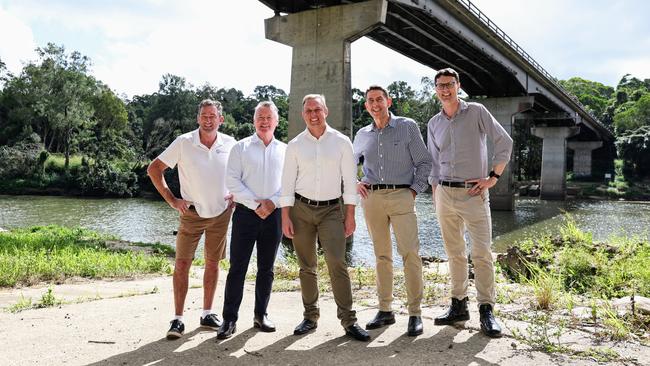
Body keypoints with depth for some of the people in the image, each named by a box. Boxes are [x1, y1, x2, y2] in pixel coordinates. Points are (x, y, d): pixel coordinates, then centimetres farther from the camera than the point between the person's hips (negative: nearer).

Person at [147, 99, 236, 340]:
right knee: (182, 263, -5)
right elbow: (154, 169, -5)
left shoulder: (229, 144, -3)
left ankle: (207, 314, 23)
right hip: (192, 212, -2)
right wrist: (171, 200, -10)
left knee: (213, 262, 11)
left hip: (221, 212, 3)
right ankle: (178, 319, 3)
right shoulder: (184, 143, -11)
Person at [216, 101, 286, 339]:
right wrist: (255, 204, -11)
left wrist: (273, 202, -10)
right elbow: (232, 181, -3)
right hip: (246, 212, -2)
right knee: (237, 267, -3)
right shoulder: (241, 148, 5)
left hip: (274, 213, 2)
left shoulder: (285, 150, 11)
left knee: (266, 268, 9)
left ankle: (260, 315, 20)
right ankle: (229, 319, 2)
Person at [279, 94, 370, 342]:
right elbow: (287, 183, 5)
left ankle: (349, 320, -7)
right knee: (306, 266, 7)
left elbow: (350, 180, 3)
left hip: (332, 210, -2)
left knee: (337, 263, -12)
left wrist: (350, 215, -2)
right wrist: (285, 217, -1)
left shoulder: (341, 142, 2)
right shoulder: (295, 145, 5)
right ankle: (310, 317, 19)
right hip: (301, 209, 2)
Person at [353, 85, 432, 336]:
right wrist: (355, 183, 10)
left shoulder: (407, 127, 5)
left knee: (410, 253, -11)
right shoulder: (363, 135, 14)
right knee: (381, 255, 7)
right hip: (372, 198, 4)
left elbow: (424, 162, 4)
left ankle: (415, 313, -5)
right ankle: (385, 310, 14)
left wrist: (415, 190, -5)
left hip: (401, 196, -3)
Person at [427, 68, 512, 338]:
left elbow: (504, 142, -3)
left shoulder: (476, 112, -1)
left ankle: (486, 310, 1)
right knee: (454, 253, 9)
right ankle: (458, 305, 18)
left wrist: (493, 177, -7)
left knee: (482, 253, -6)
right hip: (445, 194, 4)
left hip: (474, 193, -4)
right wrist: (435, 197, 11)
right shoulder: (434, 123, 12)